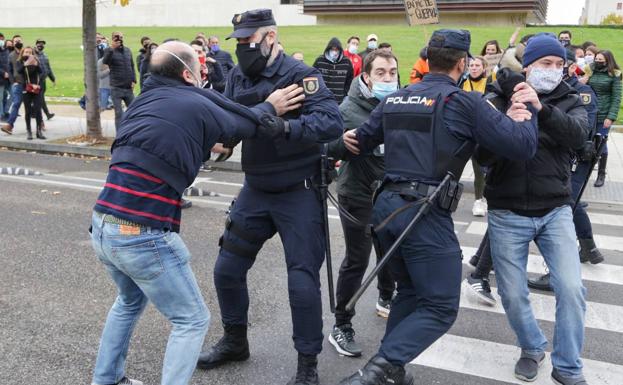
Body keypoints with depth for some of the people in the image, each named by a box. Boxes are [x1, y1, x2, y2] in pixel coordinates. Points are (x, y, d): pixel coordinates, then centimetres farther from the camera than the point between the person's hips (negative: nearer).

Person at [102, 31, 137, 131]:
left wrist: (134, 80, 3)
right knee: (119, 113, -2)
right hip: (116, 88, -4)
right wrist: (111, 48, -30)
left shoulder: (127, 50, 11)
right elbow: (105, 62, -22)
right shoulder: (109, 50, -3)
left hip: (129, 88, 4)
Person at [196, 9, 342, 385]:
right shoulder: (238, 76, 4)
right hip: (255, 189, 6)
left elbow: (332, 123, -29)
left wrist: (281, 125, -40)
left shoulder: (300, 75, -17)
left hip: (299, 193, -6)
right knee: (227, 269, 12)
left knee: (302, 282, -3)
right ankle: (235, 341, 36)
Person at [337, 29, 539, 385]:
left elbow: (361, 142, 23)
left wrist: (352, 139, 45)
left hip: (387, 205, 8)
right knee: (441, 307, 2)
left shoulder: (394, 99, 13)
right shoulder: (465, 102, -6)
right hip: (426, 213, -7)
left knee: (410, 292, 23)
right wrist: (529, 110, 11)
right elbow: (522, 147, -6)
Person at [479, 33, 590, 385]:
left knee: (572, 288, -7)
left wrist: (541, 110, -31)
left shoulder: (570, 101, 5)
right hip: (508, 213, -1)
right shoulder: (500, 101, -1)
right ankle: (533, 348, 35)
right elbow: (483, 157, -9)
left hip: (556, 210, 1)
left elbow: (579, 135, -16)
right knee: (513, 294, 6)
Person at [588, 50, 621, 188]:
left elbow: (616, 98, -5)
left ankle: (601, 174, 13)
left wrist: (611, 117, -14)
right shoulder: (590, 72, 8)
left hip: (603, 116, -3)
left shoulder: (614, 75, -2)